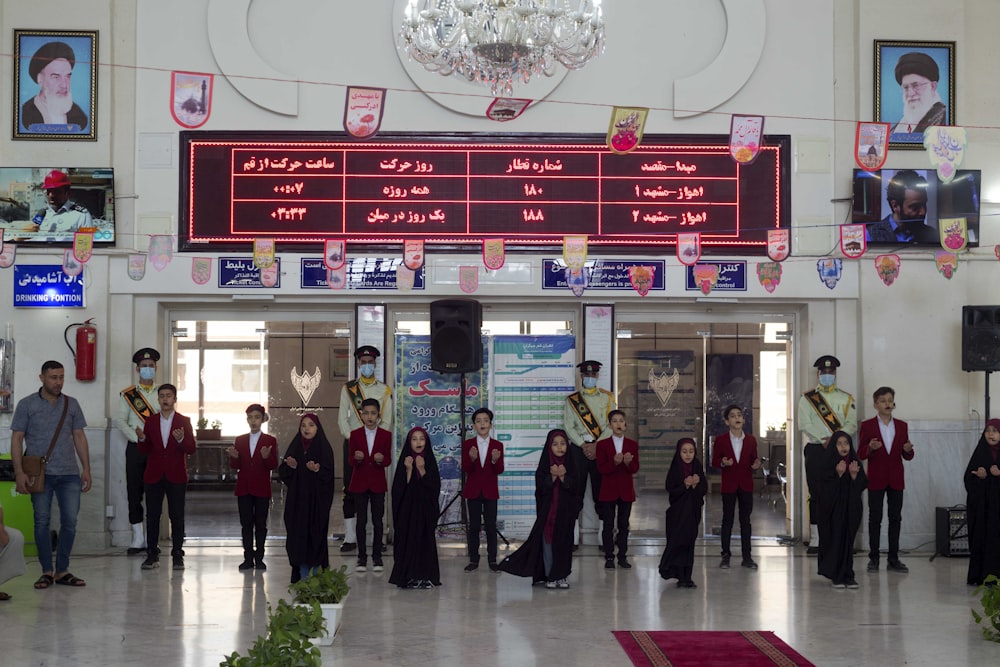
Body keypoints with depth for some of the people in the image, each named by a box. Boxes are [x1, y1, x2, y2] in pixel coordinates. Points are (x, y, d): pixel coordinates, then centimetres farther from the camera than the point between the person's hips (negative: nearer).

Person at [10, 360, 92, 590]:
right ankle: (47, 571, 9)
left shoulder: (71, 404, 11)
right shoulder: (26, 405, 3)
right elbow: (17, 439, 1)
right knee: (42, 521, 0)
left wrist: (86, 469, 5)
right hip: (40, 473, -2)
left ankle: (62, 571, 10)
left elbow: (79, 437, 12)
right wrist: (19, 472, -9)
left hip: (69, 473, 2)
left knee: (70, 521, -1)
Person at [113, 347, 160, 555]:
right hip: (135, 448, 0)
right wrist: (138, 438, -11)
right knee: (134, 493, 0)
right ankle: (138, 538, 6)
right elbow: (119, 421, 1)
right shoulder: (128, 394, 8)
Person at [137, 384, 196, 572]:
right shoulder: (150, 422, 11)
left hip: (176, 476, -2)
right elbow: (144, 450, 8)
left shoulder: (184, 422, 5)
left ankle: (177, 555, 4)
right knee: (152, 516, 2)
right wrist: (142, 439, -13)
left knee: (177, 517, -1)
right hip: (154, 476, 2)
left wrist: (181, 440, -22)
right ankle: (152, 555, 8)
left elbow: (191, 449, -2)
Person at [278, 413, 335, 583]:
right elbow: (282, 472, 8)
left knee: (316, 534, -3)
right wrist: (291, 466, -12)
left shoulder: (324, 447, -2)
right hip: (297, 498, 4)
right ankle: (302, 577, 9)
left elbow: (328, 474, -8)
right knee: (298, 534, 2)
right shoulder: (295, 446, 9)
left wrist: (317, 470, -25)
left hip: (317, 499, -3)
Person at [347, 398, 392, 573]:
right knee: (361, 520, 3)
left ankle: (377, 557, 9)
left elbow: (388, 461, 1)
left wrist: (381, 459, -21)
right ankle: (362, 557, 8)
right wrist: (356, 458, -21)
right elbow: (351, 461, 1)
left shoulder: (385, 435, 2)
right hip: (360, 483, 0)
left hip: (378, 483, 0)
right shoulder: (355, 435, 3)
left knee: (377, 521, 3)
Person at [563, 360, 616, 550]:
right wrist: (583, 446, -11)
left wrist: (596, 445, -10)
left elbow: (612, 425, 0)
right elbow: (568, 426, 1)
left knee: (601, 495, 0)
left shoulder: (607, 398, 8)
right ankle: (570, 537, 2)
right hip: (578, 449, 0)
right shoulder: (571, 400, 8)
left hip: (600, 450, 0)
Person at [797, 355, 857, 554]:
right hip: (815, 450, -1)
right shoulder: (807, 398, 8)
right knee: (816, 496, -1)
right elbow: (804, 424, -4)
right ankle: (815, 541, 1)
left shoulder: (847, 399, 12)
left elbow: (851, 424, 0)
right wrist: (824, 440, -14)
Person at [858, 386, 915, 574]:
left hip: (896, 479, 3)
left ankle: (893, 560, 10)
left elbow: (907, 457, 9)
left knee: (895, 518, 5)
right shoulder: (867, 426, -1)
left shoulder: (901, 426, 8)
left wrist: (908, 450, -14)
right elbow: (860, 454, -3)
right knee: (875, 519, 1)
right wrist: (870, 448, -24)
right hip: (876, 479, -3)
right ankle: (873, 559, 6)